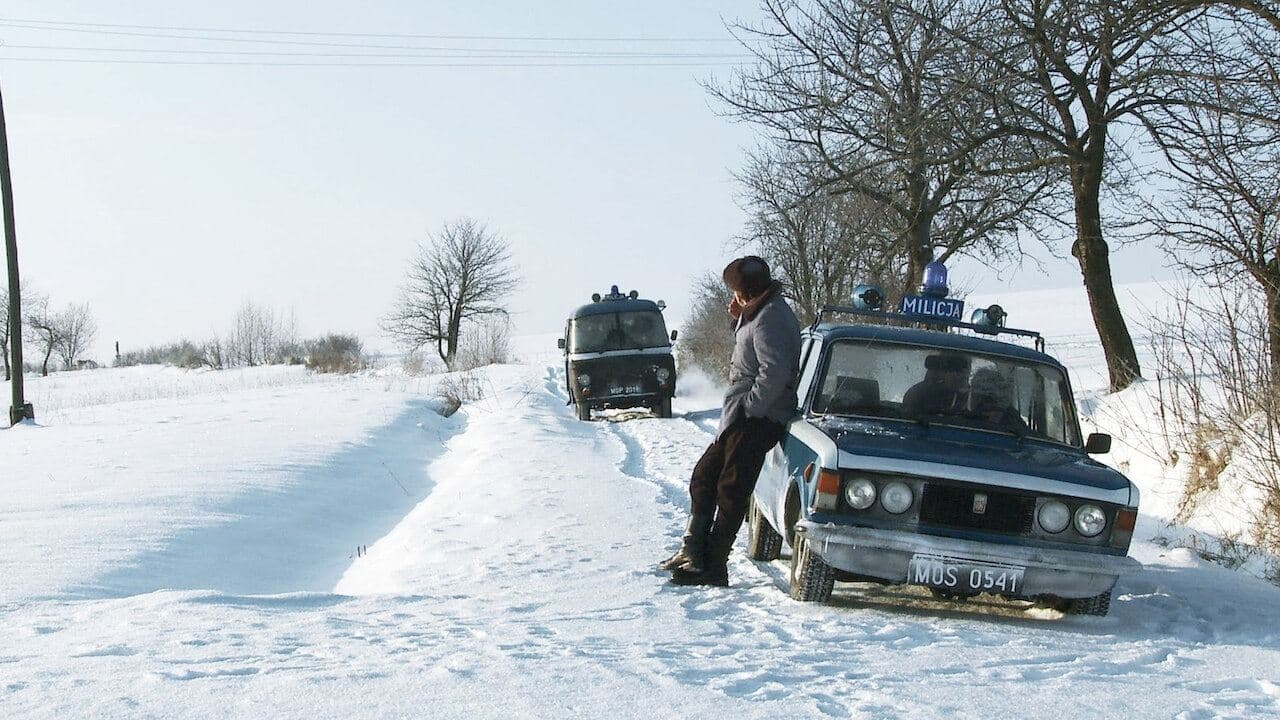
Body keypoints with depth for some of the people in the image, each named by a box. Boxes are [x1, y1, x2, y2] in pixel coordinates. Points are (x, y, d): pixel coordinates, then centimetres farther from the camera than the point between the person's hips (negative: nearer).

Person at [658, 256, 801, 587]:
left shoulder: (769, 319, -17)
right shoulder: (760, 314, 17)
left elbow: (774, 372, -27)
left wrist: (750, 407, -20)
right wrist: (740, 320, 12)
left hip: (756, 419, -11)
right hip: (740, 418, 11)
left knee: (731, 489, -10)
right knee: (703, 476, 15)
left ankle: (713, 566, -8)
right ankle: (693, 550, 18)